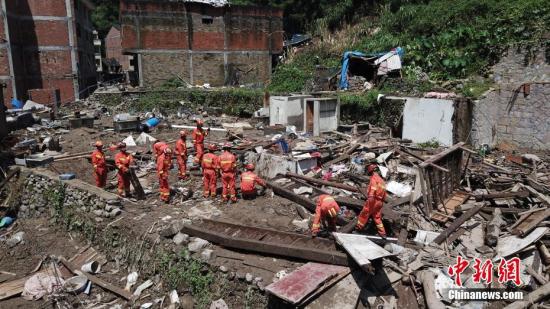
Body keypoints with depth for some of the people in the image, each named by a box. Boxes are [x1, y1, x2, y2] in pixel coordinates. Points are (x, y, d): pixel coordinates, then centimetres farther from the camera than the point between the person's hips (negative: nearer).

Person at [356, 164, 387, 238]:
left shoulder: (374, 178, -7)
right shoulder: (381, 180, 20)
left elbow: (373, 189, -23)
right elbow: (384, 193, 20)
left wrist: (370, 198, -28)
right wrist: (382, 200, 23)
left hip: (373, 200, -8)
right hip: (380, 201, 8)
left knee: (364, 213, 5)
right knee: (377, 217, 13)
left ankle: (359, 227, 14)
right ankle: (382, 233, 11)